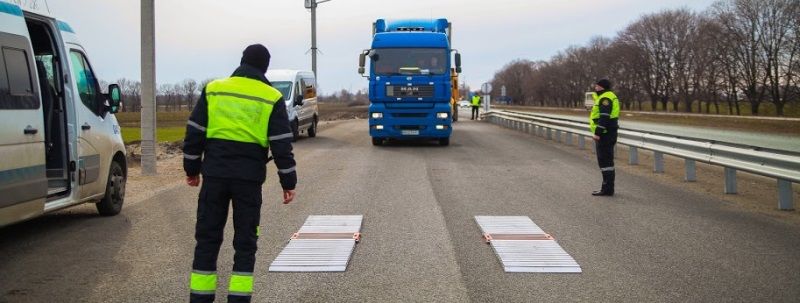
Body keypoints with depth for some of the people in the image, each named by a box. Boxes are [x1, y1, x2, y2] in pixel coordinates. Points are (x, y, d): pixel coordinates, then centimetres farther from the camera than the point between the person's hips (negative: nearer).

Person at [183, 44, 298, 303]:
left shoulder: (213, 90, 5)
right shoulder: (272, 98, 0)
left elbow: (194, 133, 6)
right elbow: (281, 145, -3)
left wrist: (192, 168, 16)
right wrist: (288, 182, 3)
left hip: (215, 173, 2)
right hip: (249, 177, -2)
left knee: (207, 236, 10)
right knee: (245, 240, 7)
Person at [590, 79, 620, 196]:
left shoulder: (605, 98, -14)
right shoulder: (605, 97, 19)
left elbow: (604, 117, -23)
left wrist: (598, 132, -24)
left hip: (604, 134, -11)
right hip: (608, 133, 11)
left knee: (604, 160, -8)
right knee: (607, 160, 15)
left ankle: (607, 189, -6)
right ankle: (608, 187, 21)